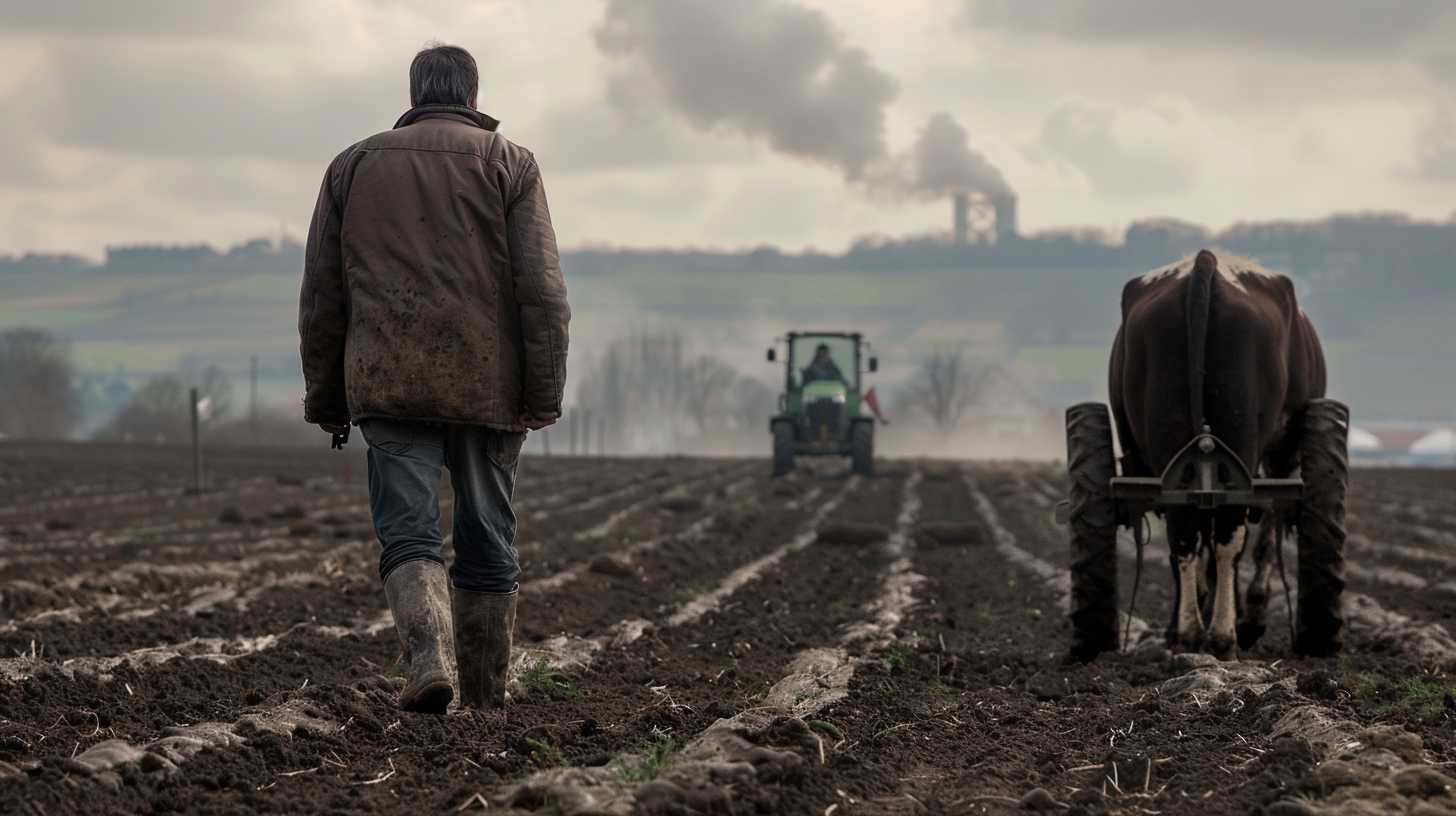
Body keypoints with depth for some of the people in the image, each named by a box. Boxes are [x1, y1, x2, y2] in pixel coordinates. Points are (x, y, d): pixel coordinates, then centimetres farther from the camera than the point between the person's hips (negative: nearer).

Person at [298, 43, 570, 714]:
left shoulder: (353, 165, 12)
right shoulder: (509, 163, 5)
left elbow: (321, 295, 11)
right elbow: (541, 289, -5)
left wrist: (325, 399, 16)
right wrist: (544, 395, -3)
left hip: (389, 383, 0)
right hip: (486, 385, 0)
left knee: (407, 533, -4)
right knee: (487, 544, 9)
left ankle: (430, 656, -28)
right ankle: (485, 697, 14)